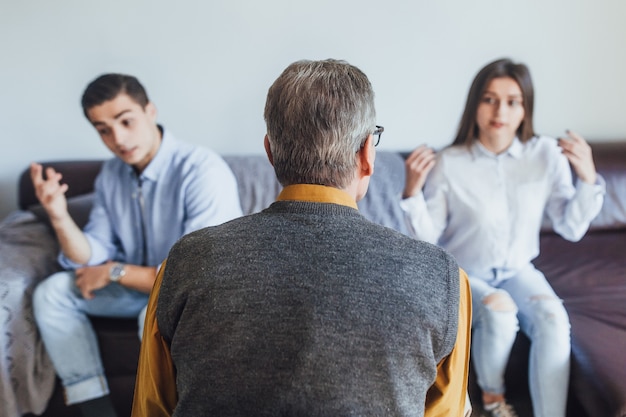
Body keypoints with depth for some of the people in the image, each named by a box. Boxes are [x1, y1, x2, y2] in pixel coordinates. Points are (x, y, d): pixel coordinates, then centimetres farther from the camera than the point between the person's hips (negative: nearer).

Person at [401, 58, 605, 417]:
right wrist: (413, 191, -27)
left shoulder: (546, 155, -8)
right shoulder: (448, 163, -16)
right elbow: (428, 239, -12)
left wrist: (588, 178, -17)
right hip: (464, 276, -2)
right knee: (499, 311, -30)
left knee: (553, 318, -26)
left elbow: (572, 229, -3)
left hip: (518, 270, 3)